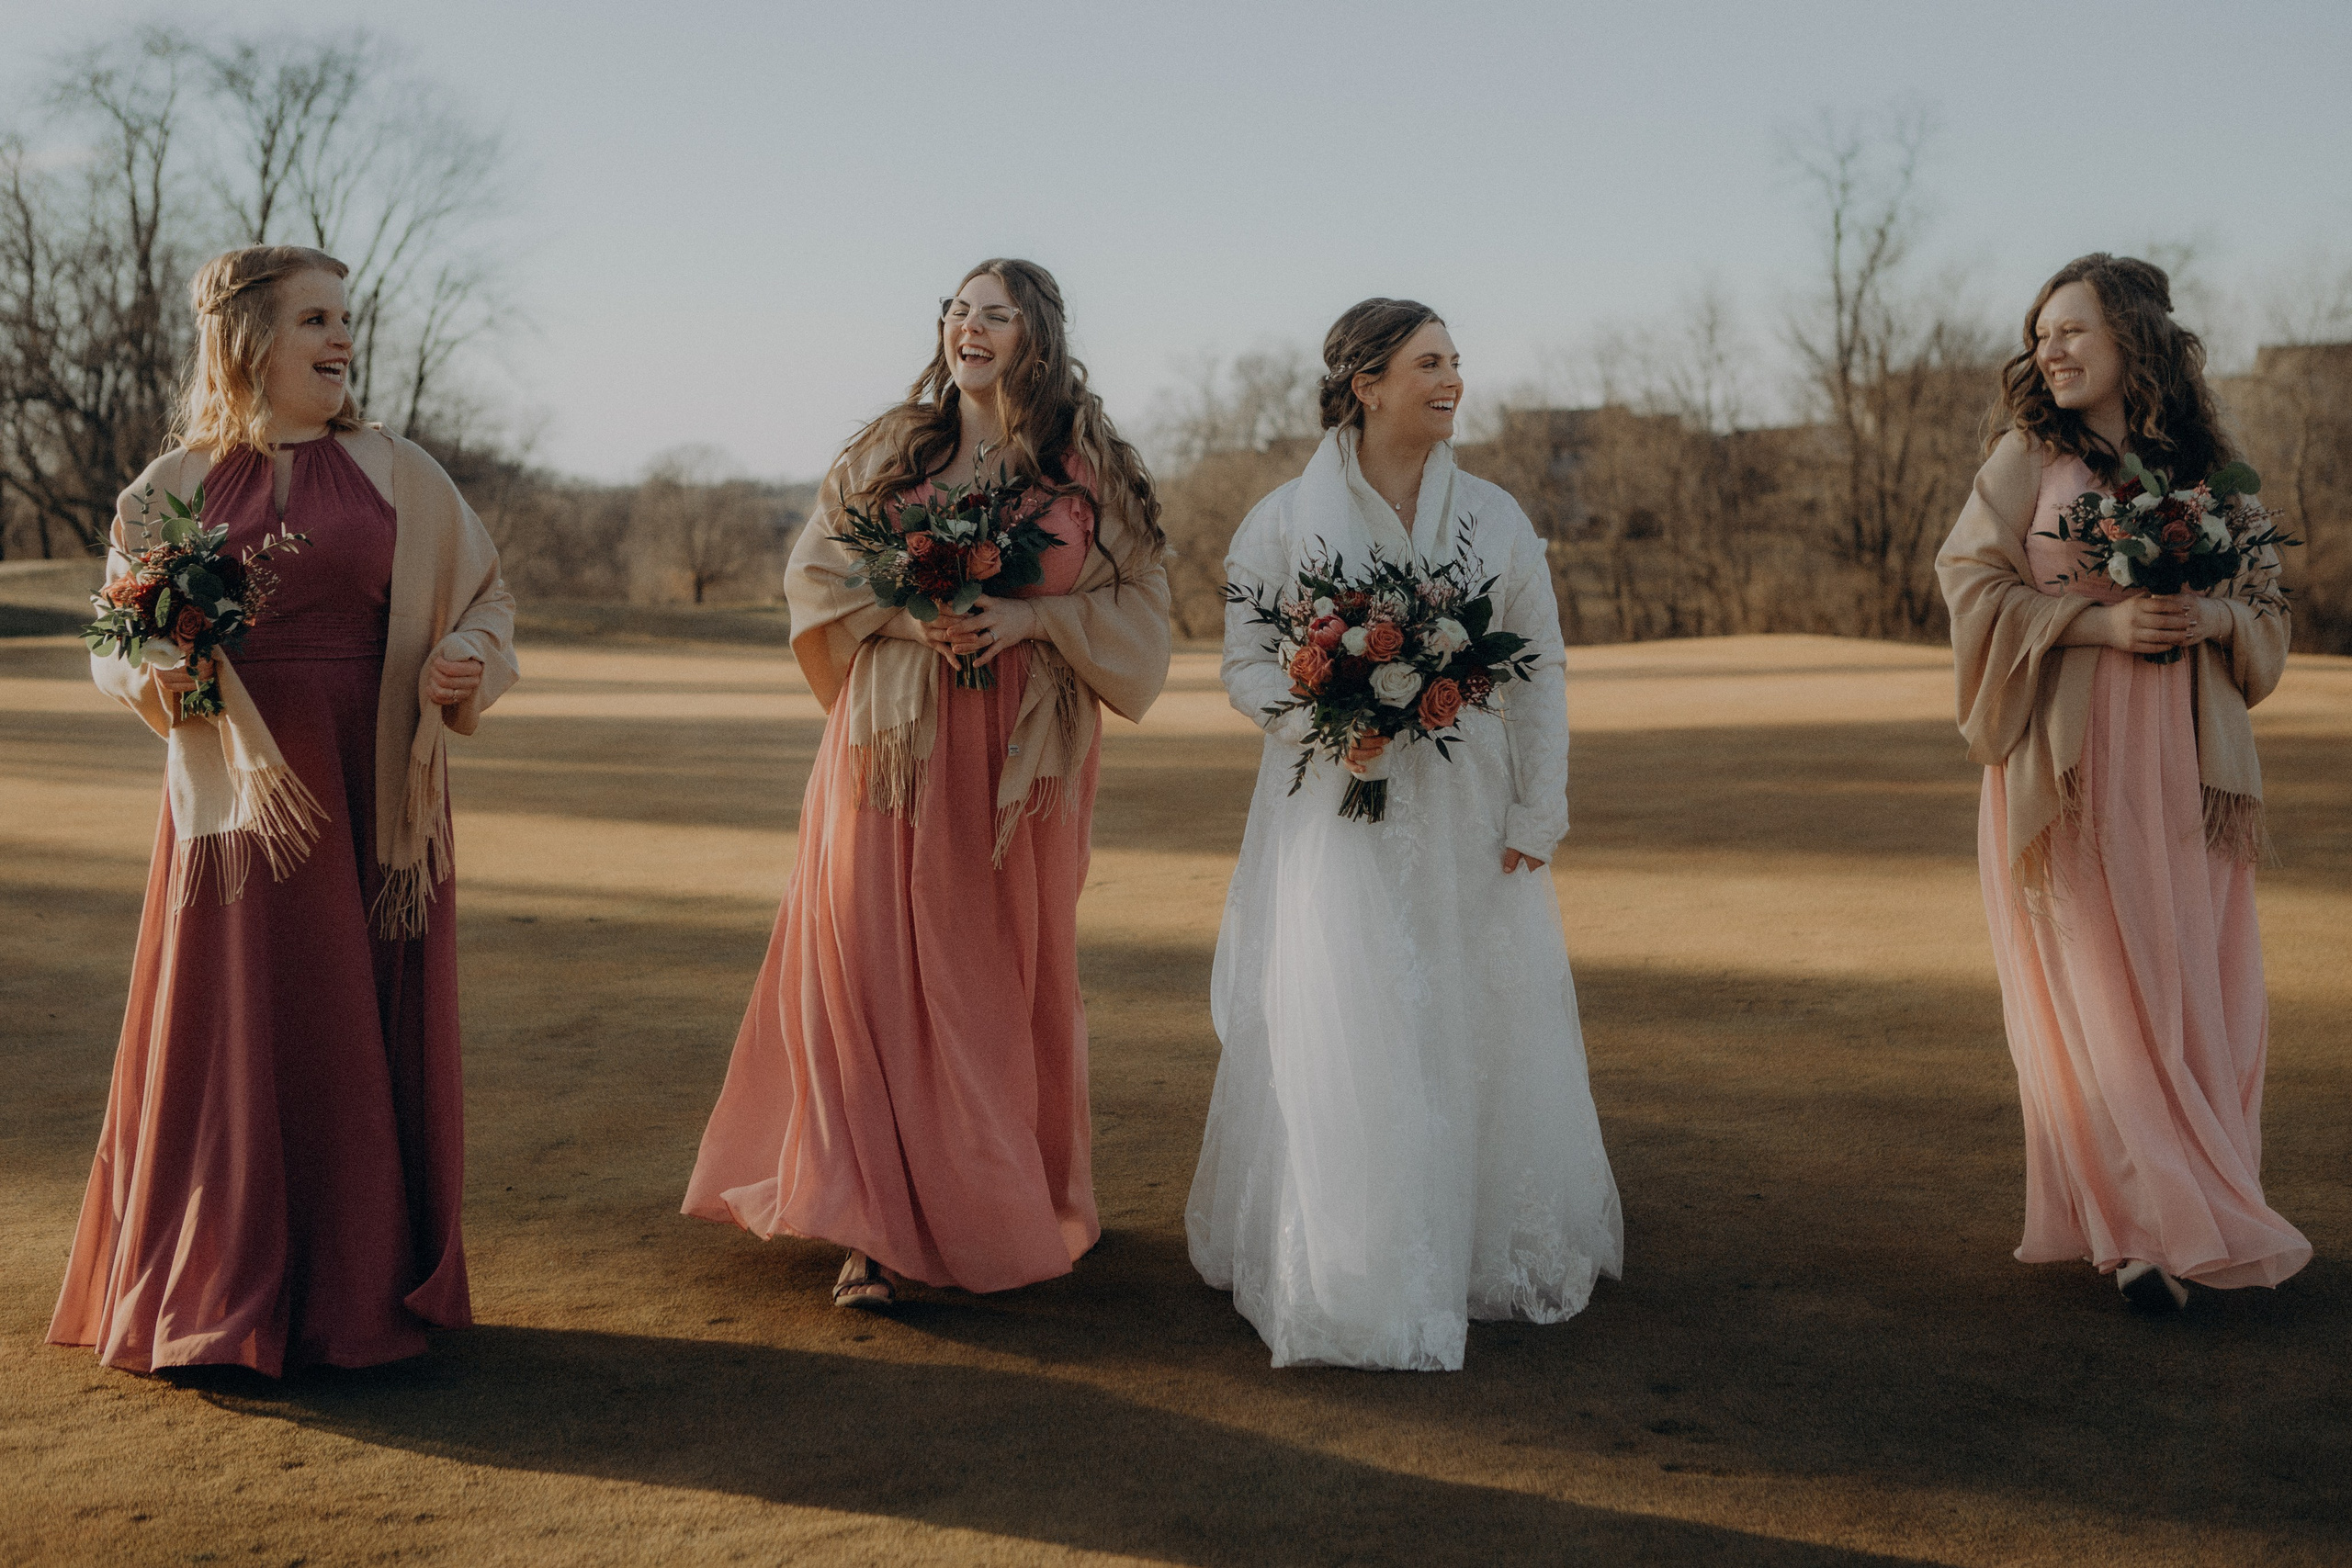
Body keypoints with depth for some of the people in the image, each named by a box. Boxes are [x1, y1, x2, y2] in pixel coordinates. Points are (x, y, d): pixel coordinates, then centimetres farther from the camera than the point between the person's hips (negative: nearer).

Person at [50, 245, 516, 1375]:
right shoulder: (174, 488, 6)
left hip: (375, 794, 1)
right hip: (239, 798, 0)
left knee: (371, 1043, 4)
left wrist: (470, 664, -9)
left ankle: (363, 1293, 18)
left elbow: (487, 601, 11)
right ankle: (225, 1295, 17)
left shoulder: (398, 475, 7)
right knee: (235, 1044, 3)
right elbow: (114, 646, 10)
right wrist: (157, 673, -11)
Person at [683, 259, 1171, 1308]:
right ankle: (879, 1227, 0)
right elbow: (814, 574, 7)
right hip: (895, 747, 0)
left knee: (1014, 973, 7)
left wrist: (1030, 615, -13)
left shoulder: (1091, 467, 6)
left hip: (1023, 752, 0)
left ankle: (1023, 1203, 25)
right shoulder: (888, 451, 9)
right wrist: (906, 613, -11)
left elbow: (1137, 603, 4)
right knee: (877, 966, -5)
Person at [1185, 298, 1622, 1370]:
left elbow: (1539, 673, 6)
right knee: (1338, 1033, -5)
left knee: (1480, 1030, 7)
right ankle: (1352, 1279, 6)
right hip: (1336, 810, -2)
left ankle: (1492, 1252, 25)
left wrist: (1536, 815, 0)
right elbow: (1246, 660, 1)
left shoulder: (1495, 518, 5)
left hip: (1464, 818, 3)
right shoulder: (1286, 520, -1)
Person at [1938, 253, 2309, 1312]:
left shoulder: (2205, 468, 9)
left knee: (2195, 987, 3)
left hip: (2184, 765, 3)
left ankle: (2196, 1203, 17)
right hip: (2070, 762, -3)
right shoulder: (2028, 457, 2)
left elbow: (2267, 617, 13)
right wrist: (2096, 620, -16)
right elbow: (1972, 581, -4)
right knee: (2097, 989, -2)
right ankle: (2142, 1227, 5)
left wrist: (2219, 616, -10)